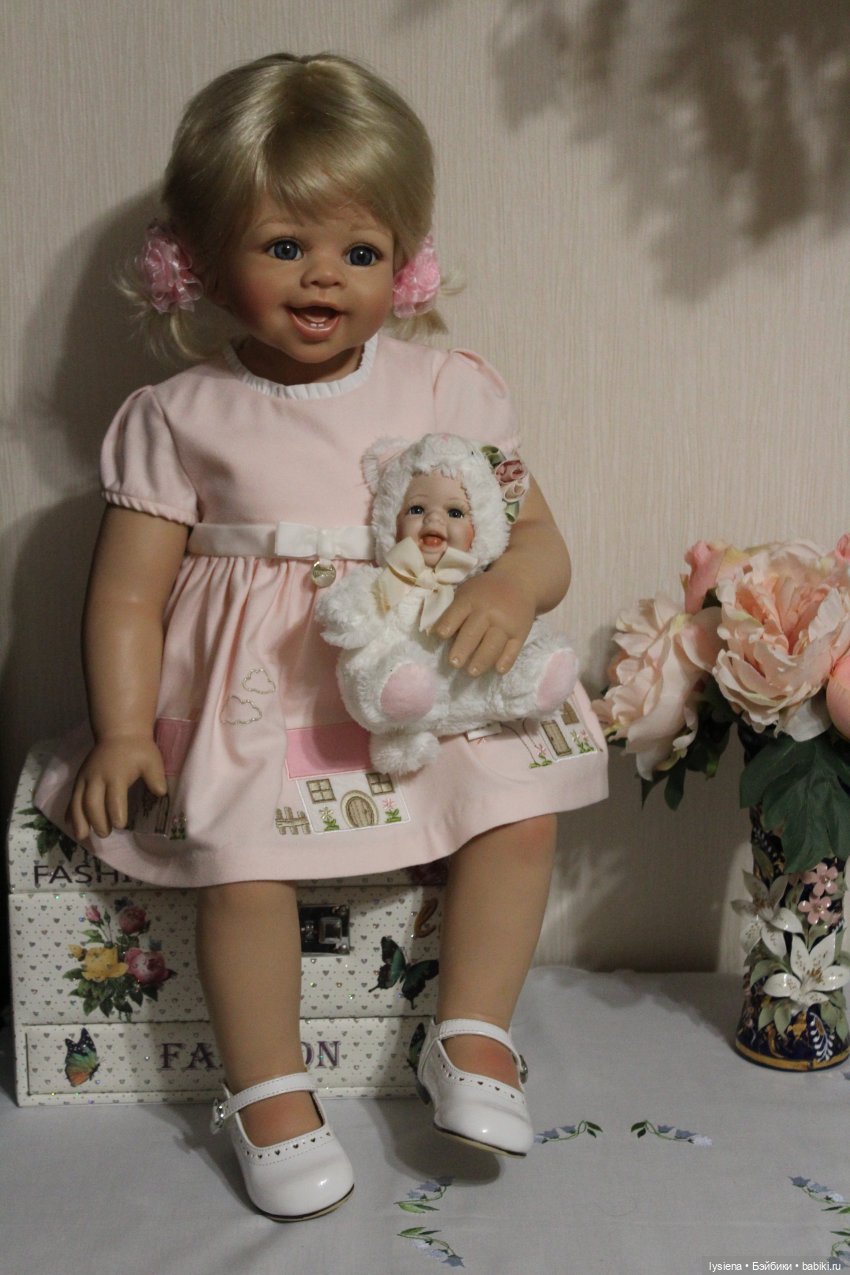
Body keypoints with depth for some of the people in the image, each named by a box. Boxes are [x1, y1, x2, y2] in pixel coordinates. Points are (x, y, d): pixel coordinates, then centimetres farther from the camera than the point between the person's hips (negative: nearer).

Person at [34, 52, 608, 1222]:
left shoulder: (448, 392, 3)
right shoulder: (180, 419, 0)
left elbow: (538, 538, 2)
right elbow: (129, 592, 0)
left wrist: (511, 588, -21)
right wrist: (122, 731, -12)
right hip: (253, 694, -1)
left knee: (522, 805, -16)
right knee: (240, 852, -22)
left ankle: (473, 1035, 3)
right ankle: (270, 1091, 0)